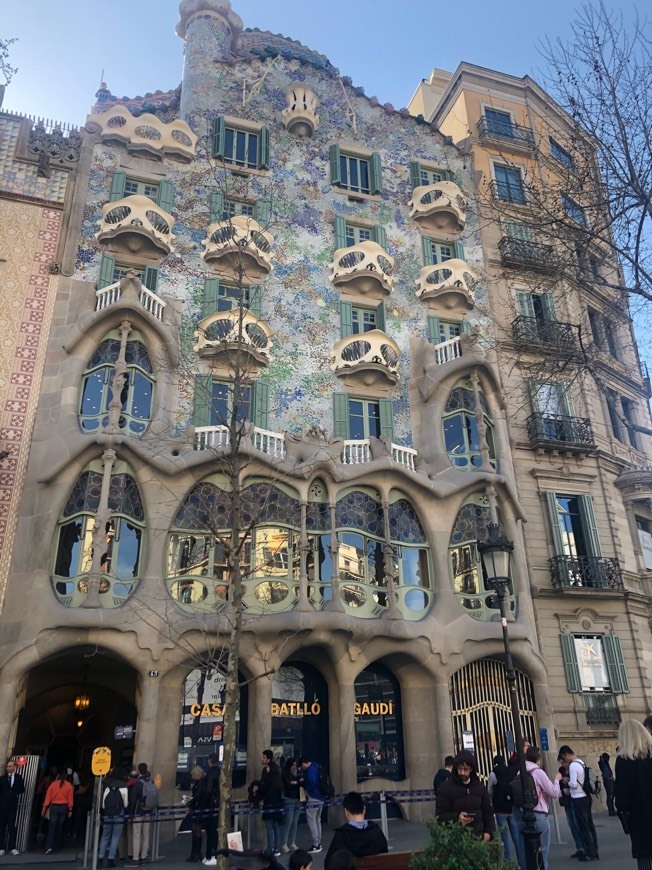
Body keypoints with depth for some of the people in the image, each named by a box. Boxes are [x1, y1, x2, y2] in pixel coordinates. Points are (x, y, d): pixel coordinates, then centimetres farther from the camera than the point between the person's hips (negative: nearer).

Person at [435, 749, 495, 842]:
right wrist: (457, 818, -22)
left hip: (478, 837, 4)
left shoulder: (479, 787, 10)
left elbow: (488, 812, 16)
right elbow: (440, 816, -6)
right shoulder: (446, 788, -4)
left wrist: (489, 832, 1)